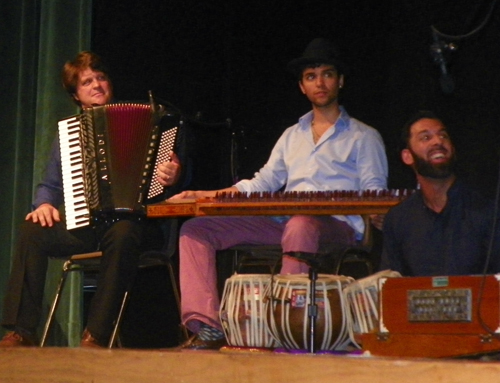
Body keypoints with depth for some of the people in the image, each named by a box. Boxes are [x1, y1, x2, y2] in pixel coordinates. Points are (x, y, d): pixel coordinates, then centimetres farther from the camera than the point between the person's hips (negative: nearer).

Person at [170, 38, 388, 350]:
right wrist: (212, 195, 13)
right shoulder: (292, 136, 30)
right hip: (282, 223, 6)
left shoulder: (363, 137, 14)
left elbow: (374, 194, 5)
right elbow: (264, 181, 26)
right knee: (196, 229, -9)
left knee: (301, 226, -43)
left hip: (336, 226, -6)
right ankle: (207, 328, -23)